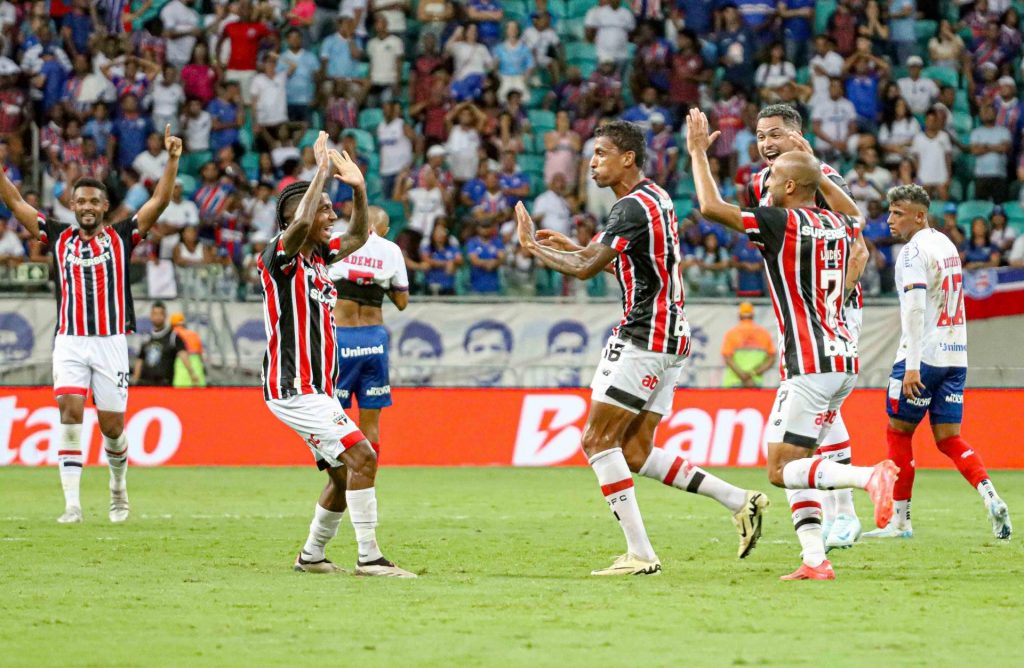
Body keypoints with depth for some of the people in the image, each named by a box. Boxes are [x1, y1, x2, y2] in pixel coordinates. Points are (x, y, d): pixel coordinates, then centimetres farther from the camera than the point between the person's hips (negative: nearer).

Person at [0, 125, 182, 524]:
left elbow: (159, 200, 0)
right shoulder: (59, 238, 10)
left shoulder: (121, 237, 6)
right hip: (69, 342, 0)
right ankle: (72, 504, -17)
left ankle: (118, 487, 31)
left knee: (112, 426, 3)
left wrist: (172, 160, -11)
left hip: (110, 342, 0)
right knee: (70, 414, -15)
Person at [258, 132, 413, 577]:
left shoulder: (318, 257, 13)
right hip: (293, 388, -10)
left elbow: (359, 235, 28)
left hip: (318, 389, 10)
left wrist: (359, 188, 13)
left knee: (344, 474, 13)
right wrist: (321, 172, -26)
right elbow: (300, 223, -32)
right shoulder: (280, 255, -11)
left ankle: (311, 556, 28)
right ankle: (369, 557, -18)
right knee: (361, 455, -19)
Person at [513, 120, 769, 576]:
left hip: (643, 337, -10)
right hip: (670, 337, 10)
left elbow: (585, 269, -19)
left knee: (597, 440, -7)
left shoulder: (634, 206, -15)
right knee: (635, 454, 9)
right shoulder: (656, 198, 16)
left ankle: (640, 553, -10)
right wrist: (566, 245, 20)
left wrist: (533, 246, -5)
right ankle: (740, 502, 6)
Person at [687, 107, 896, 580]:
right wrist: (815, 165, 38)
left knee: (782, 469, -7)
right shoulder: (838, 225, 11)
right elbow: (854, 215, 38)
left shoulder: (782, 222, -10)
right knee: (791, 462, 13)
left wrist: (698, 153, -2)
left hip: (810, 364, -8)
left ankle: (870, 476, -28)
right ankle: (815, 560, 3)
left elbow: (711, 207, -16)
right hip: (843, 359, 8)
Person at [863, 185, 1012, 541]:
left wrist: (912, 365, -25)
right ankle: (990, 496, -16)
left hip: (924, 355, -8)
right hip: (955, 355, 8)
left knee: (898, 431, 6)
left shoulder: (914, 251, -12)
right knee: (949, 438, 6)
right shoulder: (946, 244, 15)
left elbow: (915, 307, -21)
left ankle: (900, 520, 9)